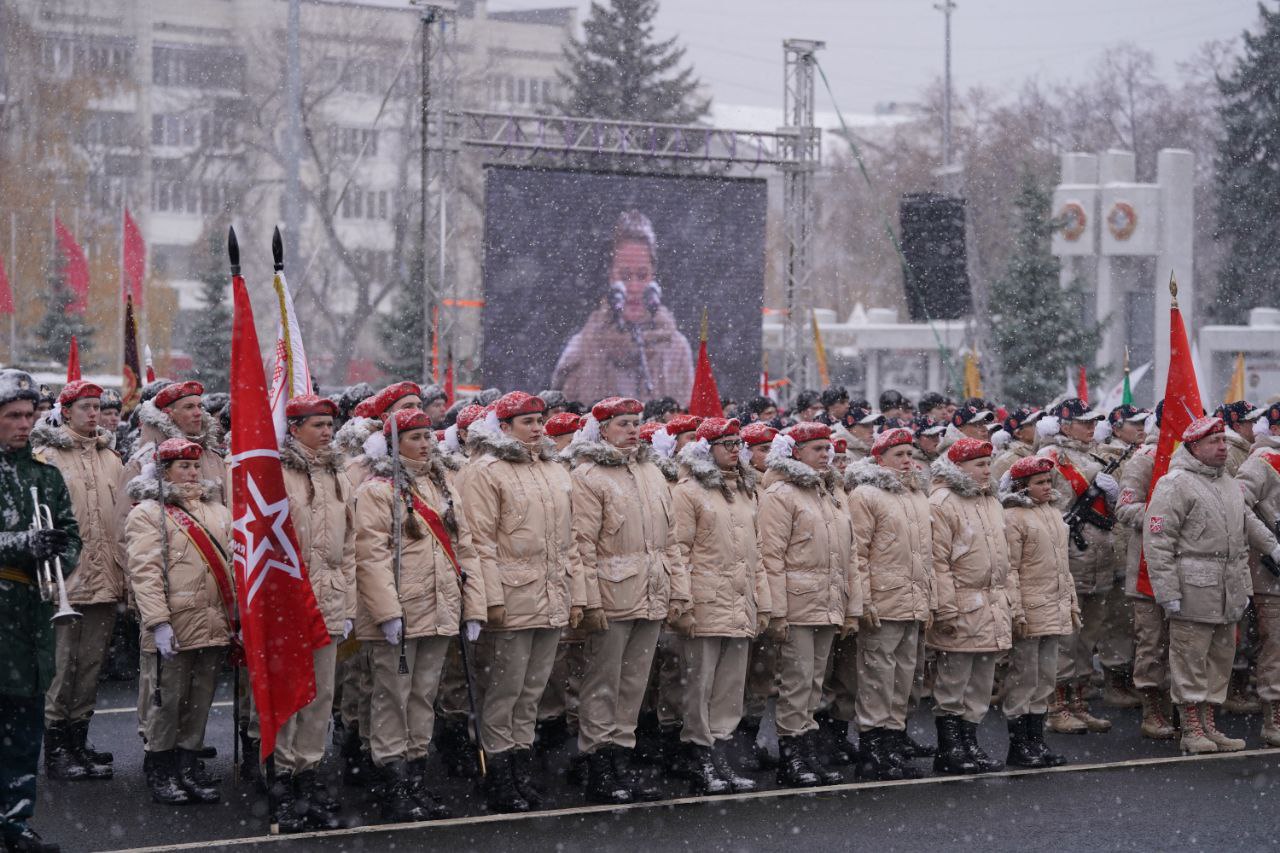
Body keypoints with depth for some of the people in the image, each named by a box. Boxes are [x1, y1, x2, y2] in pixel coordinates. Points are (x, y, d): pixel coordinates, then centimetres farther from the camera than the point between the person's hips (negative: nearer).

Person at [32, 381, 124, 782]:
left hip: (105, 579, 6)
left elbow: (125, 514, 19)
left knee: (92, 663, 10)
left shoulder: (111, 458, 15)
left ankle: (78, 742, 19)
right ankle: (55, 747, 2)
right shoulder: (47, 456, -3)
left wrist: (123, 569, 14)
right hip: (65, 577, -6)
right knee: (62, 663, -4)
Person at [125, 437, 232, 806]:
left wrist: (237, 616, 12)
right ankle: (160, 773, 10)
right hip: (174, 629, -6)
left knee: (200, 703, 10)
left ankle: (189, 769, 20)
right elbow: (144, 571, -12)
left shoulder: (215, 509, 16)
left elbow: (234, 560, 18)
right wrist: (158, 622, -20)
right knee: (167, 701, 0)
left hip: (213, 625, 6)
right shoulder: (148, 513, -5)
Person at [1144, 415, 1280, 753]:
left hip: (1228, 594, 8)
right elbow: (1157, 541, -12)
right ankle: (1192, 731, 1)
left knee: (1220, 660, 11)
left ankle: (1208, 726, 19)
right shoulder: (1175, 484, -9)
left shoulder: (1230, 485, 18)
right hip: (1193, 591, -8)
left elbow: (1249, 526, 30)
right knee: (1191, 659, -4)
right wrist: (1168, 592, -16)